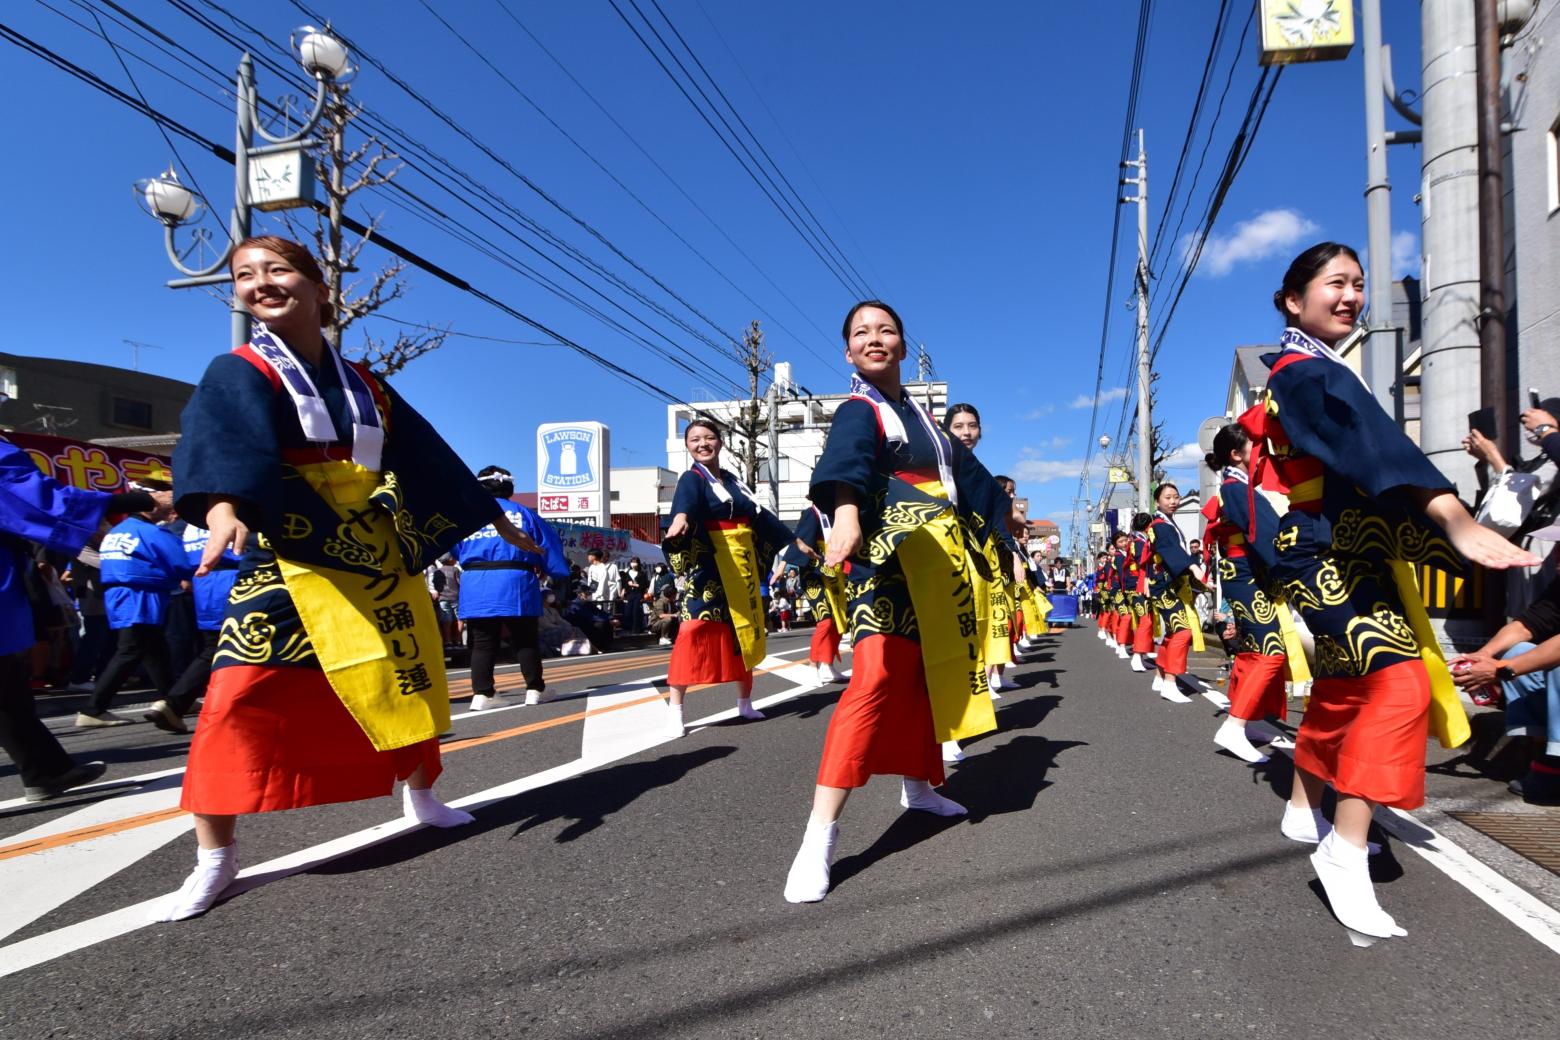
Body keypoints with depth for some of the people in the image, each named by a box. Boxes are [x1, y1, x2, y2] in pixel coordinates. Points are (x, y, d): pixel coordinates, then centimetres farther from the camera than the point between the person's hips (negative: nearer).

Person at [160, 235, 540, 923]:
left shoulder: (364, 386, 12)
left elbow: (429, 456, 17)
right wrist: (223, 511, -44)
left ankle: (420, 796, 34)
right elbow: (225, 446, -23)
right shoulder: (237, 374, -1)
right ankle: (215, 856, 0)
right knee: (245, 693, -13)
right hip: (287, 556, -4)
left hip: (377, 554, 4)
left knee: (407, 679, 11)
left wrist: (496, 517, 21)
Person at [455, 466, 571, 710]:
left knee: (482, 643, 6)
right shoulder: (523, 513, 10)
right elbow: (549, 545, 11)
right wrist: (549, 571, 22)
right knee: (525, 640, 8)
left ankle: (482, 693, -1)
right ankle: (535, 689, 12)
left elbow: (456, 552, 19)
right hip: (515, 584, -1)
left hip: (475, 587, 2)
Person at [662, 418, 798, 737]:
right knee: (698, 627, -17)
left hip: (743, 563, 7)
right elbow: (686, 501, -30)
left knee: (745, 630, 10)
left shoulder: (732, 480, 15)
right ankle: (674, 710, -15)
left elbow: (760, 514, 24)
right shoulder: (692, 479, -5)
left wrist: (794, 540, 29)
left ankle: (745, 702, 24)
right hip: (710, 565, -6)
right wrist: (681, 518, -53)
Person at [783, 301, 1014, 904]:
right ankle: (820, 834, -26)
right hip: (889, 560, -8)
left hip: (940, 563, 8)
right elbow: (845, 462, -30)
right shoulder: (858, 413, -7)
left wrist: (1003, 508, 42)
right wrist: (845, 511, -51)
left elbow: (962, 465, 31)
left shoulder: (919, 415, 17)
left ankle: (918, 785, 36)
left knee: (926, 676, 14)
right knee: (877, 676, -22)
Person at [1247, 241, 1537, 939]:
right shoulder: (1310, 374, -16)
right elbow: (1376, 448, -33)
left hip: (1343, 554, 11)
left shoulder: (1305, 371, 16)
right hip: (1328, 556, -11)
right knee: (1399, 684, -21)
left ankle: (1304, 811, 35)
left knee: (1345, 687, 19)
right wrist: (1454, 520, -46)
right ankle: (1346, 853, -17)